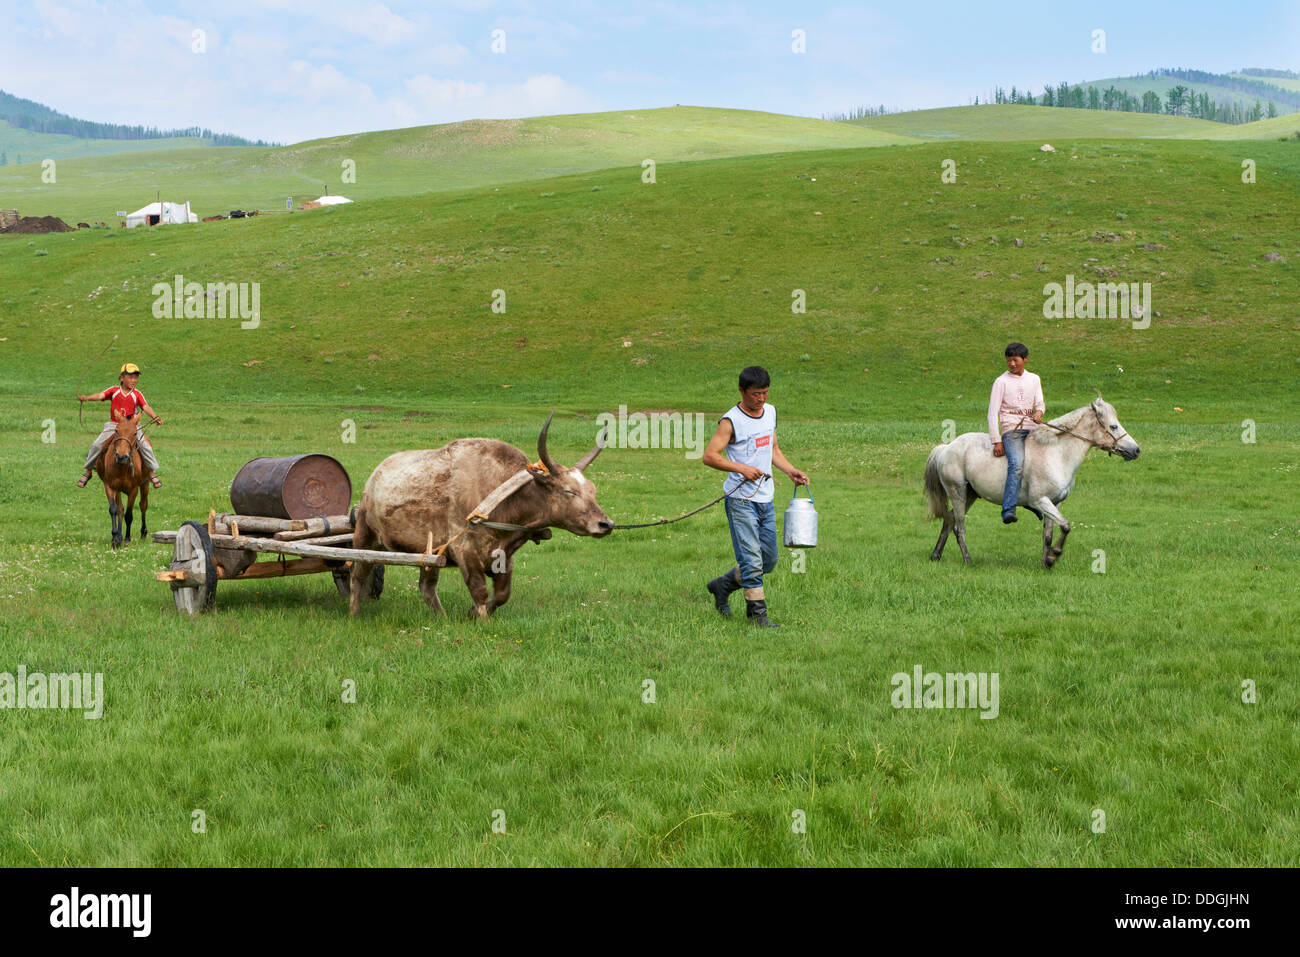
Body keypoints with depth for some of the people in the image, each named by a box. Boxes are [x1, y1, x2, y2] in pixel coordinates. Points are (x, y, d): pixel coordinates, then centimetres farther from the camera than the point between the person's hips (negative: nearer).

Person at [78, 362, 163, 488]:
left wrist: (155, 418, -29)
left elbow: (146, 407, -10)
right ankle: (88, 471, 6)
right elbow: (101, 395, -13)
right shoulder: (114, 391, 0)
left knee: (145, 446, -17)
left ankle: (152, 473, 1)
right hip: (113, 425, 0)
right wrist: (87, 398, -32)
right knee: (96, 445, -13)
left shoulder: (137, 394, -1)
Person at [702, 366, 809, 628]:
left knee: (768, 562, 11)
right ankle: (758, 613, -3)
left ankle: (722, 586, 29)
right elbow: (709, 456, -16)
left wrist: (791, 471, 9)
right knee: (751, 559, -10)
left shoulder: (770, 412, 11)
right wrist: (741, 468, -25)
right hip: (740, 499, -7)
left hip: (765, 499, 7)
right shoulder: (731, 421, -12)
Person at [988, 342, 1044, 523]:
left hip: (1032, 428, 5)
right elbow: (993, 412, -2)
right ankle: (1008, 510, -38)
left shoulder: (1034, 379, 17)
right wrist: (996, 441, -10)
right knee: (1017, 464, -28)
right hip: (1011, 429, -5)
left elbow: (1040, 402, 12)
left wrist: (1039, 412, -15)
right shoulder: (1001, 381, 3)